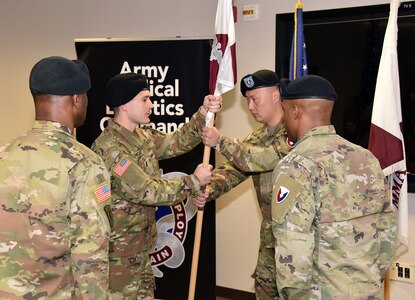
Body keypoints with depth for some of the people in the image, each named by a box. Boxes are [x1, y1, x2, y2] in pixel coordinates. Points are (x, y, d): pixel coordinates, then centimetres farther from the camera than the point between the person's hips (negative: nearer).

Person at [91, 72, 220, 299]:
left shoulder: (144, 137, 5)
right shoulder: (108, 149, -25)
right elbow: (149, 191, -25)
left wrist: (204, 113, -8)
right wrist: (194, 181, -15)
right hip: (118, 253, -9)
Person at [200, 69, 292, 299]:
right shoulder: (256, 138, 9)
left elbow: (268, 159, -30)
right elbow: (231, 169, 2)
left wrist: (220, 142, -25)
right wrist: (208, 189, -18)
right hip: (270, 232, 8)